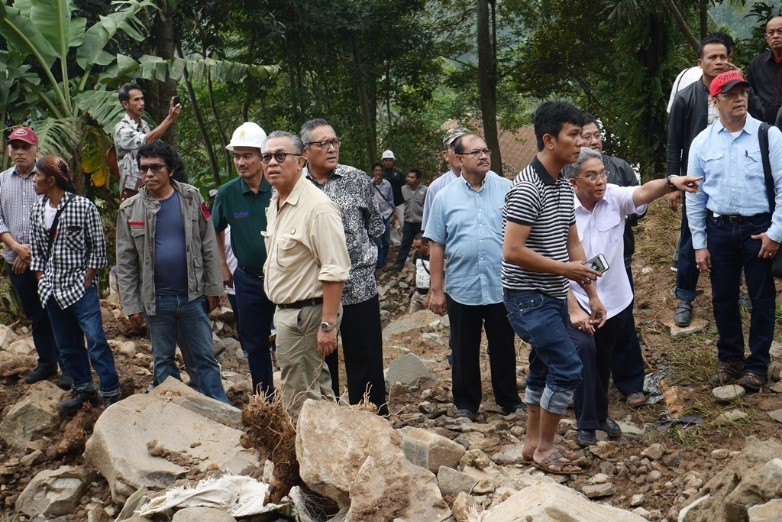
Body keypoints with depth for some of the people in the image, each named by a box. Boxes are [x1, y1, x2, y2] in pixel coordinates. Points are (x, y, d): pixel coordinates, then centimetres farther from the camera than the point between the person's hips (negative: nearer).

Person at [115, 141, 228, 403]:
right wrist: (131, 305, -2)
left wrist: (213, 288, 0)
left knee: (204, 357, 7)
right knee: (163, 360, 13)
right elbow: (126, 262, -1)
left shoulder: (191, 198, -4)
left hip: (193, 295, -1)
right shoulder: (130, 209, -3)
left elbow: (209, 246, 0)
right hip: (156, 300, 1)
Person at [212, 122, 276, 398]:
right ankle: (264, 400, 29)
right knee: (254, 344, 14)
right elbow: (216, 230, 14)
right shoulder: (227, 194, -4)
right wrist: (223, 267, 11)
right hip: (249, 280, 4)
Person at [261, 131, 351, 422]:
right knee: (316, 391, 19)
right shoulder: (275, 203, 11)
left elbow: (335, 271, -23)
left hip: (306, 314, -10)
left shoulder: (316, 207, -19)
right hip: (286, 311, 10)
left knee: (299, 402, -3)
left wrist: (328, 324, -25)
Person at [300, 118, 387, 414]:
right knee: (321, 365, 12)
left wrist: (359, 254, 7)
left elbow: (375, 226, 12)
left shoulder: (358, 180, 1)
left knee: (366, 366, 6)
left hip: (359, 288, -1)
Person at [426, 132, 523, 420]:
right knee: (465, 351, 12)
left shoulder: (506, 190, -1)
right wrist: (436, 289, 0)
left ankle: (509, 400, 28)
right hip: (462, 289, 0)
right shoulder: (445, 197, 0)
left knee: (504, 348, 13)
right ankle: (465, 404, 26)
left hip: (502, 287, 0)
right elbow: (436, 246, 2)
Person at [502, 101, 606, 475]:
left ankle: (532, 443, 27)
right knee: (568, 368, -10)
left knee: (544, 368, 15)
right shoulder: (527, 189, -19)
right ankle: (545, 447, 5)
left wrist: (592, 295, 12)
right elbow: (512, 251, -23)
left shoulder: (563, 186, 10)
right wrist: (565, 269, -16)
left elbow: (572, 244, 15)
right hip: (528, 297, -9)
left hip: (554, 296, 9)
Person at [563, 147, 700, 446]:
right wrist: (573, 309, -21)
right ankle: (587, 423, -2)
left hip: (614, 300, 4)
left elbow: (643, 192, -30)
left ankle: (600, 414, 41)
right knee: (584, 352, -20)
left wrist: (671, 183, -51)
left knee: (604, 360, 19)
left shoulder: (614, 197, -9)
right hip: (579, 304, -4)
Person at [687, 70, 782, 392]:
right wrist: (699, 244, 4)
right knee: (723, 298, 11)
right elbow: (694, 196, 5)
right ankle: (730, 359, 28)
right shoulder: (702, 142, 1)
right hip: (719, 229, 2)